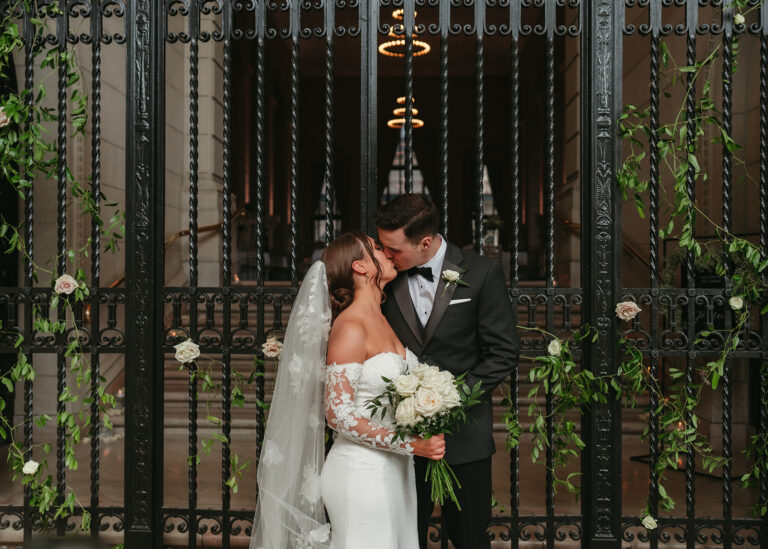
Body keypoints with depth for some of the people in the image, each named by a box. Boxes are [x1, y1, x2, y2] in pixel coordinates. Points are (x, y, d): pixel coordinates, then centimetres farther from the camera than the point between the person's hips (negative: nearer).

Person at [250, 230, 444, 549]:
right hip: (362, 472, -8)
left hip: (395, 471, 8)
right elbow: (338, 414, -20)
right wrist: (410, 444, -20)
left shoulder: (382, 321, 9)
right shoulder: (350, 326, -17)